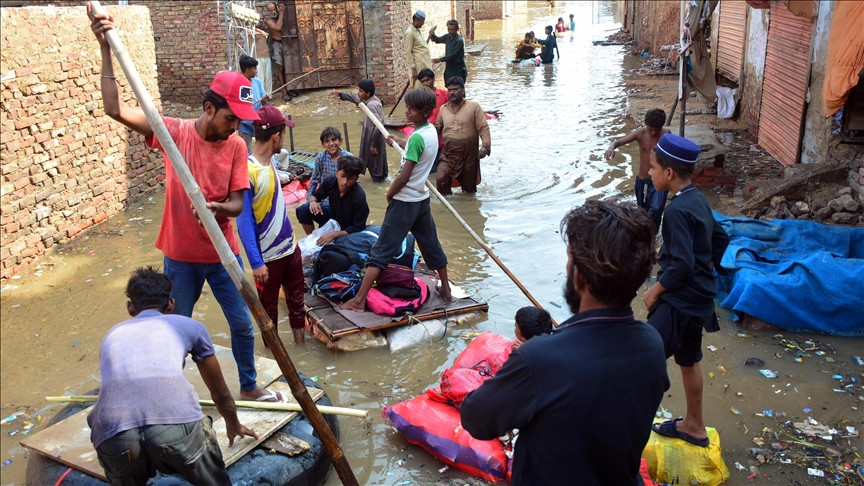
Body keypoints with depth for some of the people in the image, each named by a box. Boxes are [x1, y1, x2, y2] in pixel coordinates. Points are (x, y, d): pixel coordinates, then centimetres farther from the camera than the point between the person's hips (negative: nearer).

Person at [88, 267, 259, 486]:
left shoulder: (112, 335, 34)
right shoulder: (190, 326, 28)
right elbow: (220, 394, 39)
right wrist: (234, 426, 60)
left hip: (113, 434, 2)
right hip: (177, 424, -2)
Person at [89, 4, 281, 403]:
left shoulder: (236, 146, -7)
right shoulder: (175, 133, -11)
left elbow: (238, 204, -9)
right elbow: (116, 110, -19)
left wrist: (219, 208, -32)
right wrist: (106, 49, -24)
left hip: (223, 254, 2)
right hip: (181, 255, -2)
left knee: (242, 322, 12)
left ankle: (249, 386, 34)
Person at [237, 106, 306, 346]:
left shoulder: (270, 162, 1)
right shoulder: (247, 172, -23)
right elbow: (244, 222, -21)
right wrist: (256, 263, -21)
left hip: (290, 247, 8)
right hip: (267, 256, -7)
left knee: (297, 300, 19)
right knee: (269, 309, 12)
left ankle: (301, 344, 36)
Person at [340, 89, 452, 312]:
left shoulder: (417, 137, -21)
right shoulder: (431, 131, 5)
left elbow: (404, 177, -23)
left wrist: (389, 194, -6)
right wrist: (397, 142, 39)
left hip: (405, 201, -9)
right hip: (422, 199, 9)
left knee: (381, 251, -7)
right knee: (431, 245, 20)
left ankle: (359, 300, -6)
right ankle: (446, 290, 31)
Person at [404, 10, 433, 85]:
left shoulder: (418, 30, 14)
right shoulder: (410, 33, -13)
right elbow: (408, 53, -16)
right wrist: (413, 69, -19)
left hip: (426, 64, 9)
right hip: (420, 65, -9)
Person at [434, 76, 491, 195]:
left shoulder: (473, 107, -2)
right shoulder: (443, 109, 10)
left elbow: (483, 128, -7)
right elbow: (439, 128, 20)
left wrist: (485, 145, -20)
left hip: (469, 155, -2)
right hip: (448, 155, 2)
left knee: (469, 187, 9)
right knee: (441, 179, -17)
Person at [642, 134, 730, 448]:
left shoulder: (678, 210, -22)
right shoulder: (698, 201, 7)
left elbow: (682, 265, -26)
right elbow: (720, 240, 19)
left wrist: (655, 291, -14)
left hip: (681, 301, -10)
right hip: (699, 297, 10)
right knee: (688, 361, 23)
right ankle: (694, 426, 39)